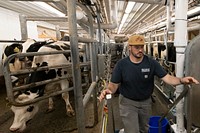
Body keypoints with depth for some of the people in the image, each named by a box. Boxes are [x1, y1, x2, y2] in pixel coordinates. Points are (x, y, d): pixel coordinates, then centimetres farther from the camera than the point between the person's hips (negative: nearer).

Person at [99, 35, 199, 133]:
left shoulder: (152, 63, -12)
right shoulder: (121, 64, -16)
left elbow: (167, 78, -15)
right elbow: (114, 84, -13)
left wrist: (181, 80, -35)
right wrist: (108, 90, -36)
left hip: (146, 101, 3)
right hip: (128, 102, -3)